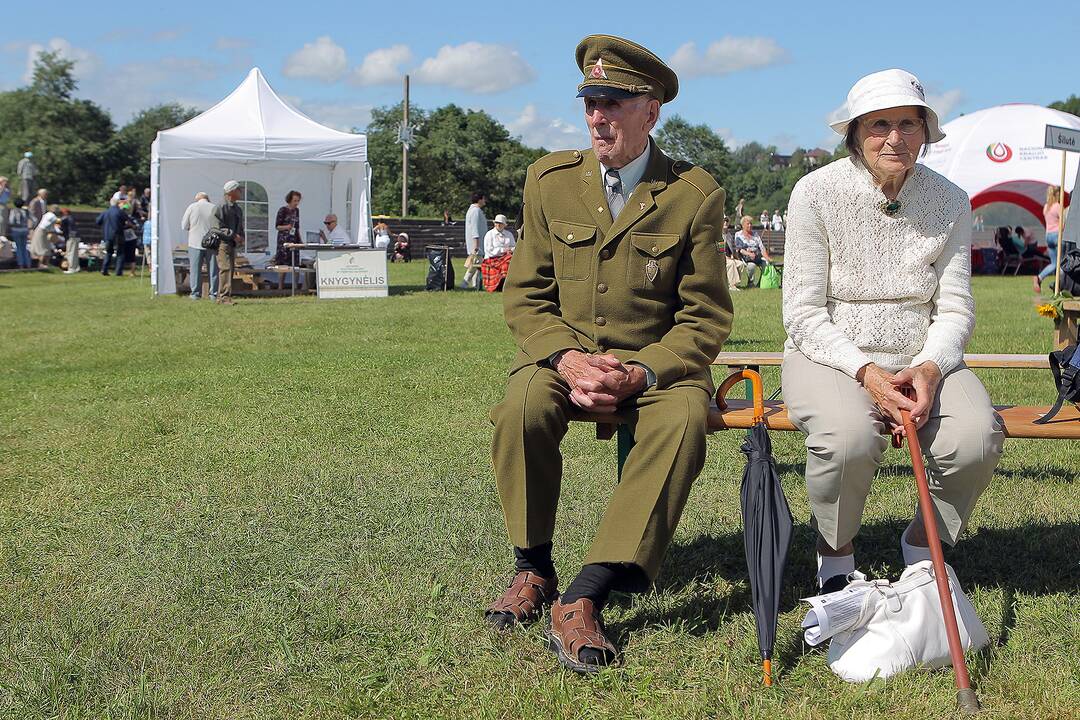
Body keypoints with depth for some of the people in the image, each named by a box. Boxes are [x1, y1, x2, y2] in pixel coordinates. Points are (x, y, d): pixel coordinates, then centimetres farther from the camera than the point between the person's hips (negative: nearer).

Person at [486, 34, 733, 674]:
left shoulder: (696, 194, -5)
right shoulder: (551, 179, 3)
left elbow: (705, 319, -5)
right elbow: (525, 296, 5)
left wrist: (637, 374, -23)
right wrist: (568, 358, -16)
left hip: (657, 363, -2)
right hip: (563, 352, 2)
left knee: (684, 420, -35)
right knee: (522, 409, -31)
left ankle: (583, 599, -34)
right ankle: (534, 571, -7)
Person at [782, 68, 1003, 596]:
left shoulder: (950, 203, 1)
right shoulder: (817, 193, -8)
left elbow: (955, 308, 1)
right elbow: (804, 314, -9)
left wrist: (929, 368, -20)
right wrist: (866, 373, -23)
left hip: (921, 359, 3)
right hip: (830, 355, -3)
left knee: (979, 436, -26)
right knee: (850, 437, -35)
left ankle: (922, 542, 6)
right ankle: (835, 553, -3)